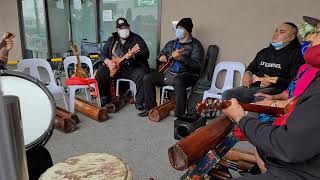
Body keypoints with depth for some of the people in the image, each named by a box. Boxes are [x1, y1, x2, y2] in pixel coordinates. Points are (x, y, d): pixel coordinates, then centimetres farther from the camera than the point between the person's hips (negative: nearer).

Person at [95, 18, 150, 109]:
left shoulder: (137, 39, 2)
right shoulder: (112, 39, 13)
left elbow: (146, 53, -9)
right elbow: (103, 53, 14)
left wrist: (133, 56, -28)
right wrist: (107, 61, -9)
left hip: (133, 68, -3)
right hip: (114, 67, 4)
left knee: (141, 74, -33)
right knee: (100, 73, -17)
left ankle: (139, 101, -17)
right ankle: (105, 97, 6)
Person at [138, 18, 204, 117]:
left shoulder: (195, 45, 0)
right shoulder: (171, 43, 19)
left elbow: (197, 65, -14)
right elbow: (159, 58, 24)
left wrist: (180, 58, -25)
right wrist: (161, 58, -1)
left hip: (186, 75, -6)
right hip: (168, 74, 6)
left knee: (178, 81, -40)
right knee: (147, 78, -8)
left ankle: (179, 115, -30)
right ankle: (151, 108, 3)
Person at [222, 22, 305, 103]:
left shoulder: (295, 54, 7)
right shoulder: (264, 52, 28)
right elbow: (252, 67, 35)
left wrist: (275, 81, -17)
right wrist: (247, 74, 11)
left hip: (275, 89, -5)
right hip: (253, 86, 6)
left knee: (260, 97, -41)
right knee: (227, 94, -19)